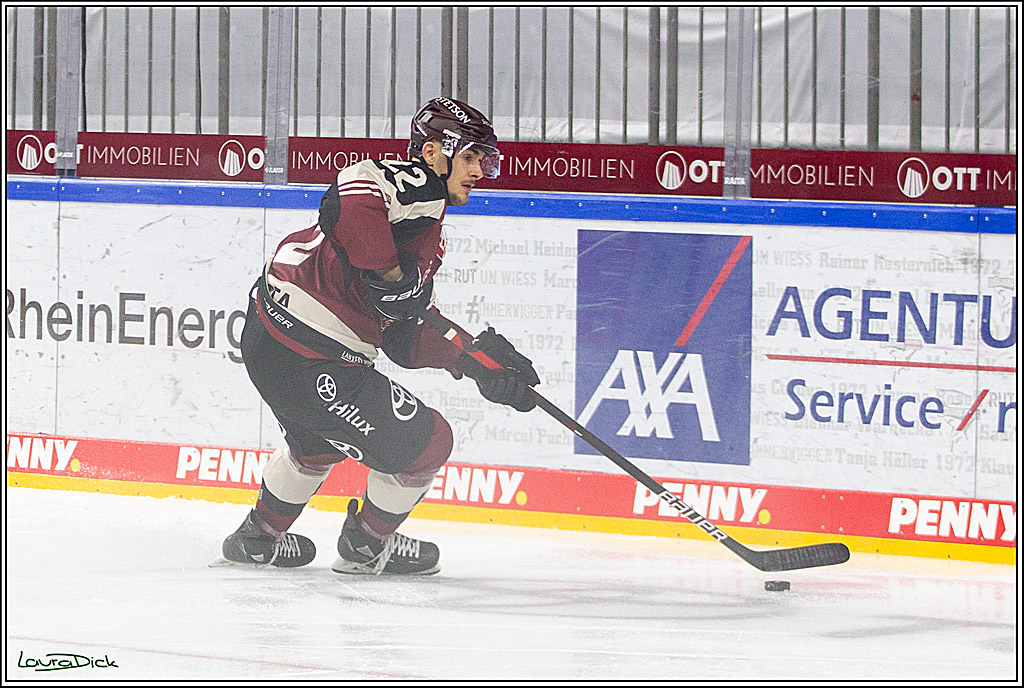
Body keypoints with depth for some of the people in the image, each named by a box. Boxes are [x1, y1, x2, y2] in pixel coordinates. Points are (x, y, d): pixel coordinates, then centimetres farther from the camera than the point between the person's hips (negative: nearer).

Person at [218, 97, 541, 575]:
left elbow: (406, 336, 15)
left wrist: (476, 357, 6)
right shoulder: (415, 184, -12)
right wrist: (393, 275, -28)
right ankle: (366, 545, 23)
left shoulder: (428, 236, 19)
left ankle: (258, 538, 54)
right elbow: (348, 196, -34)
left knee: (318, 442, 38)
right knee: (424, 443, 3)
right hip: (308, 363, -11)